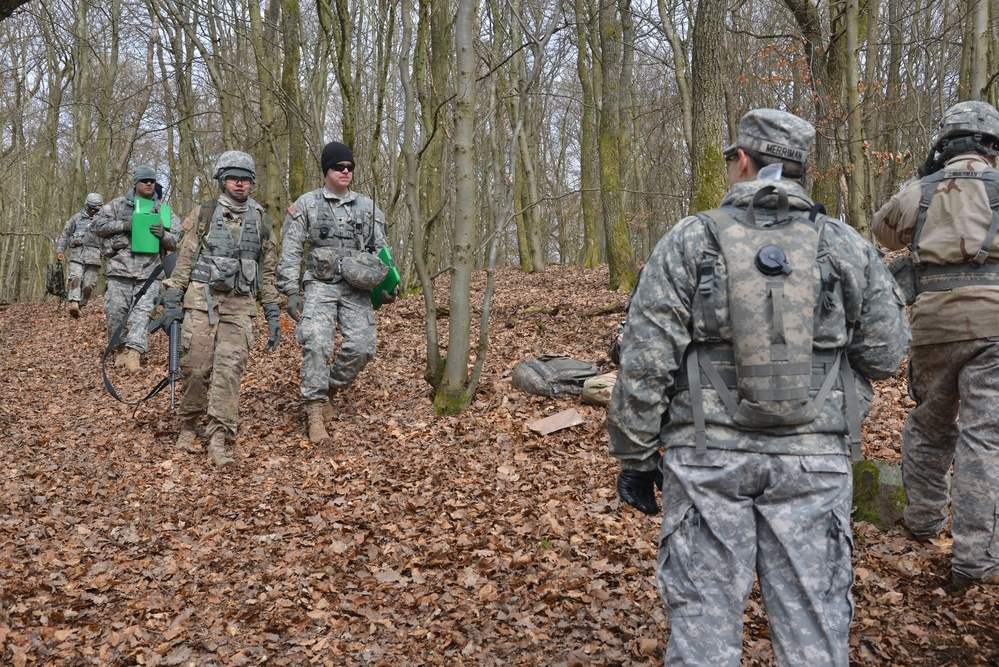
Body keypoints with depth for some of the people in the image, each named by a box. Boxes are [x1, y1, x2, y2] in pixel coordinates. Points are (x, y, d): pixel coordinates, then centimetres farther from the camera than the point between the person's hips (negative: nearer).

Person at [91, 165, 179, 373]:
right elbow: (97, 224, 5)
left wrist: (163, 235, -11)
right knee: (115, 311, 2)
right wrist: (122, 225, -9)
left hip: (149, 271, 0)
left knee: (142, 313, -11)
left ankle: (134, 353, -17)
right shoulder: (118, 205, 10)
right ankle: (121, 349, 19)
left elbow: (176, 243, 12)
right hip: (120, 269, 0)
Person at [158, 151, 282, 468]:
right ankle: (188, 428, 19)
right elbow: (184, 260, 4)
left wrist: (273, 314, 8)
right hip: (202, 300, -1)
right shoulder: (202, 214, 5)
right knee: (196, 368, -1)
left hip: (240, 305, 1)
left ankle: (220, 440, -10)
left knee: (229, 369, -10)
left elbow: (267, 272, 13)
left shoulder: (262, 222, 11)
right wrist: (171, 300, -4)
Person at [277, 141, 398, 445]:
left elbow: (380, 250, 17)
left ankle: (329, 389, 16)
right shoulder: (306, 204, 5)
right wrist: (291, 291, -7)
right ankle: (315, 412, -11)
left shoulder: (367, 207, 13)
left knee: (361, 347, -11)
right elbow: (291, 251, 2)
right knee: (317, 344, -19)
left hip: (357, 288, 3)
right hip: (321, 286, -2)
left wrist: (388, 283, 3)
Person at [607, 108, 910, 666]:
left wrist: (634, 458, 1)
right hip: (815, 463, 2)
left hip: (709, 456, -1)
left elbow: (645, 363, -7)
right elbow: (885, 354, 5)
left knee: (704, 620, 9)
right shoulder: (849, 247, 2)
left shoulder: (689, 242, -4)